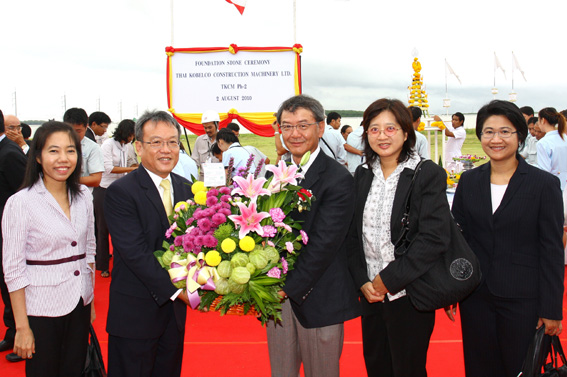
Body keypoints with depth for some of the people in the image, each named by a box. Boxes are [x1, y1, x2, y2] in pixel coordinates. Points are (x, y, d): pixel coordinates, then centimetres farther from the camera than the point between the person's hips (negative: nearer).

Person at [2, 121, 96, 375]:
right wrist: (22, 327, -11)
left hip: (80, 306, 5)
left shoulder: (83, 196, 2)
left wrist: (91, 301, 12)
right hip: (41, 309, -5)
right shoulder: (20, 203, -13)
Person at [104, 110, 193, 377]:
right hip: (135, 312, -6)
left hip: (175, 308, 6)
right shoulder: (120, 192, -13)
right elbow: (135, 253, -19)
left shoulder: (186, 189, 7)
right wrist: (175, 290, -20)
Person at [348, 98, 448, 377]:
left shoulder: (428, 174, -10)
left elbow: (434, 238, -18)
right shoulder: (363, 176, 7)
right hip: (370, 294, 5)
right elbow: (354, 234, 8)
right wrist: (362, 281, -4)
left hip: (408, 294, -5)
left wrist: (388, 279, -17)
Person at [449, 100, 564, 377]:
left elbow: (552, 251, -6)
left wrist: (552, 309, -8)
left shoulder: (545, 184, -6)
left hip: (522, 300, -3)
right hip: (475, 297, 3)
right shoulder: (469, 181, 5)